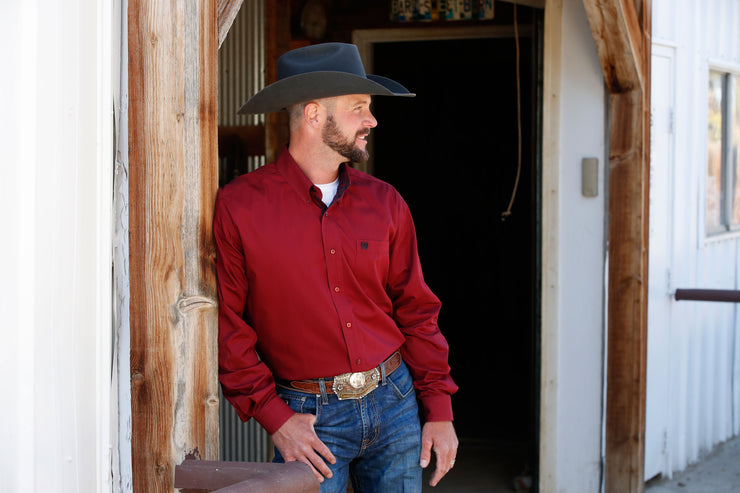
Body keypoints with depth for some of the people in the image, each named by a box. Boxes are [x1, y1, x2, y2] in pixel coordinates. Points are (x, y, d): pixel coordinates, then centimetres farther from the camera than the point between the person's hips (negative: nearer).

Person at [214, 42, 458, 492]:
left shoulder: (384, 203, 5)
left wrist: (439, 411, 5)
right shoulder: (238, 207, -7)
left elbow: (416, 309, 9)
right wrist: (273, 416, -10)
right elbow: (225, 324, -6)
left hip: (395, 401, 4)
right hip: (307, 416, -3)